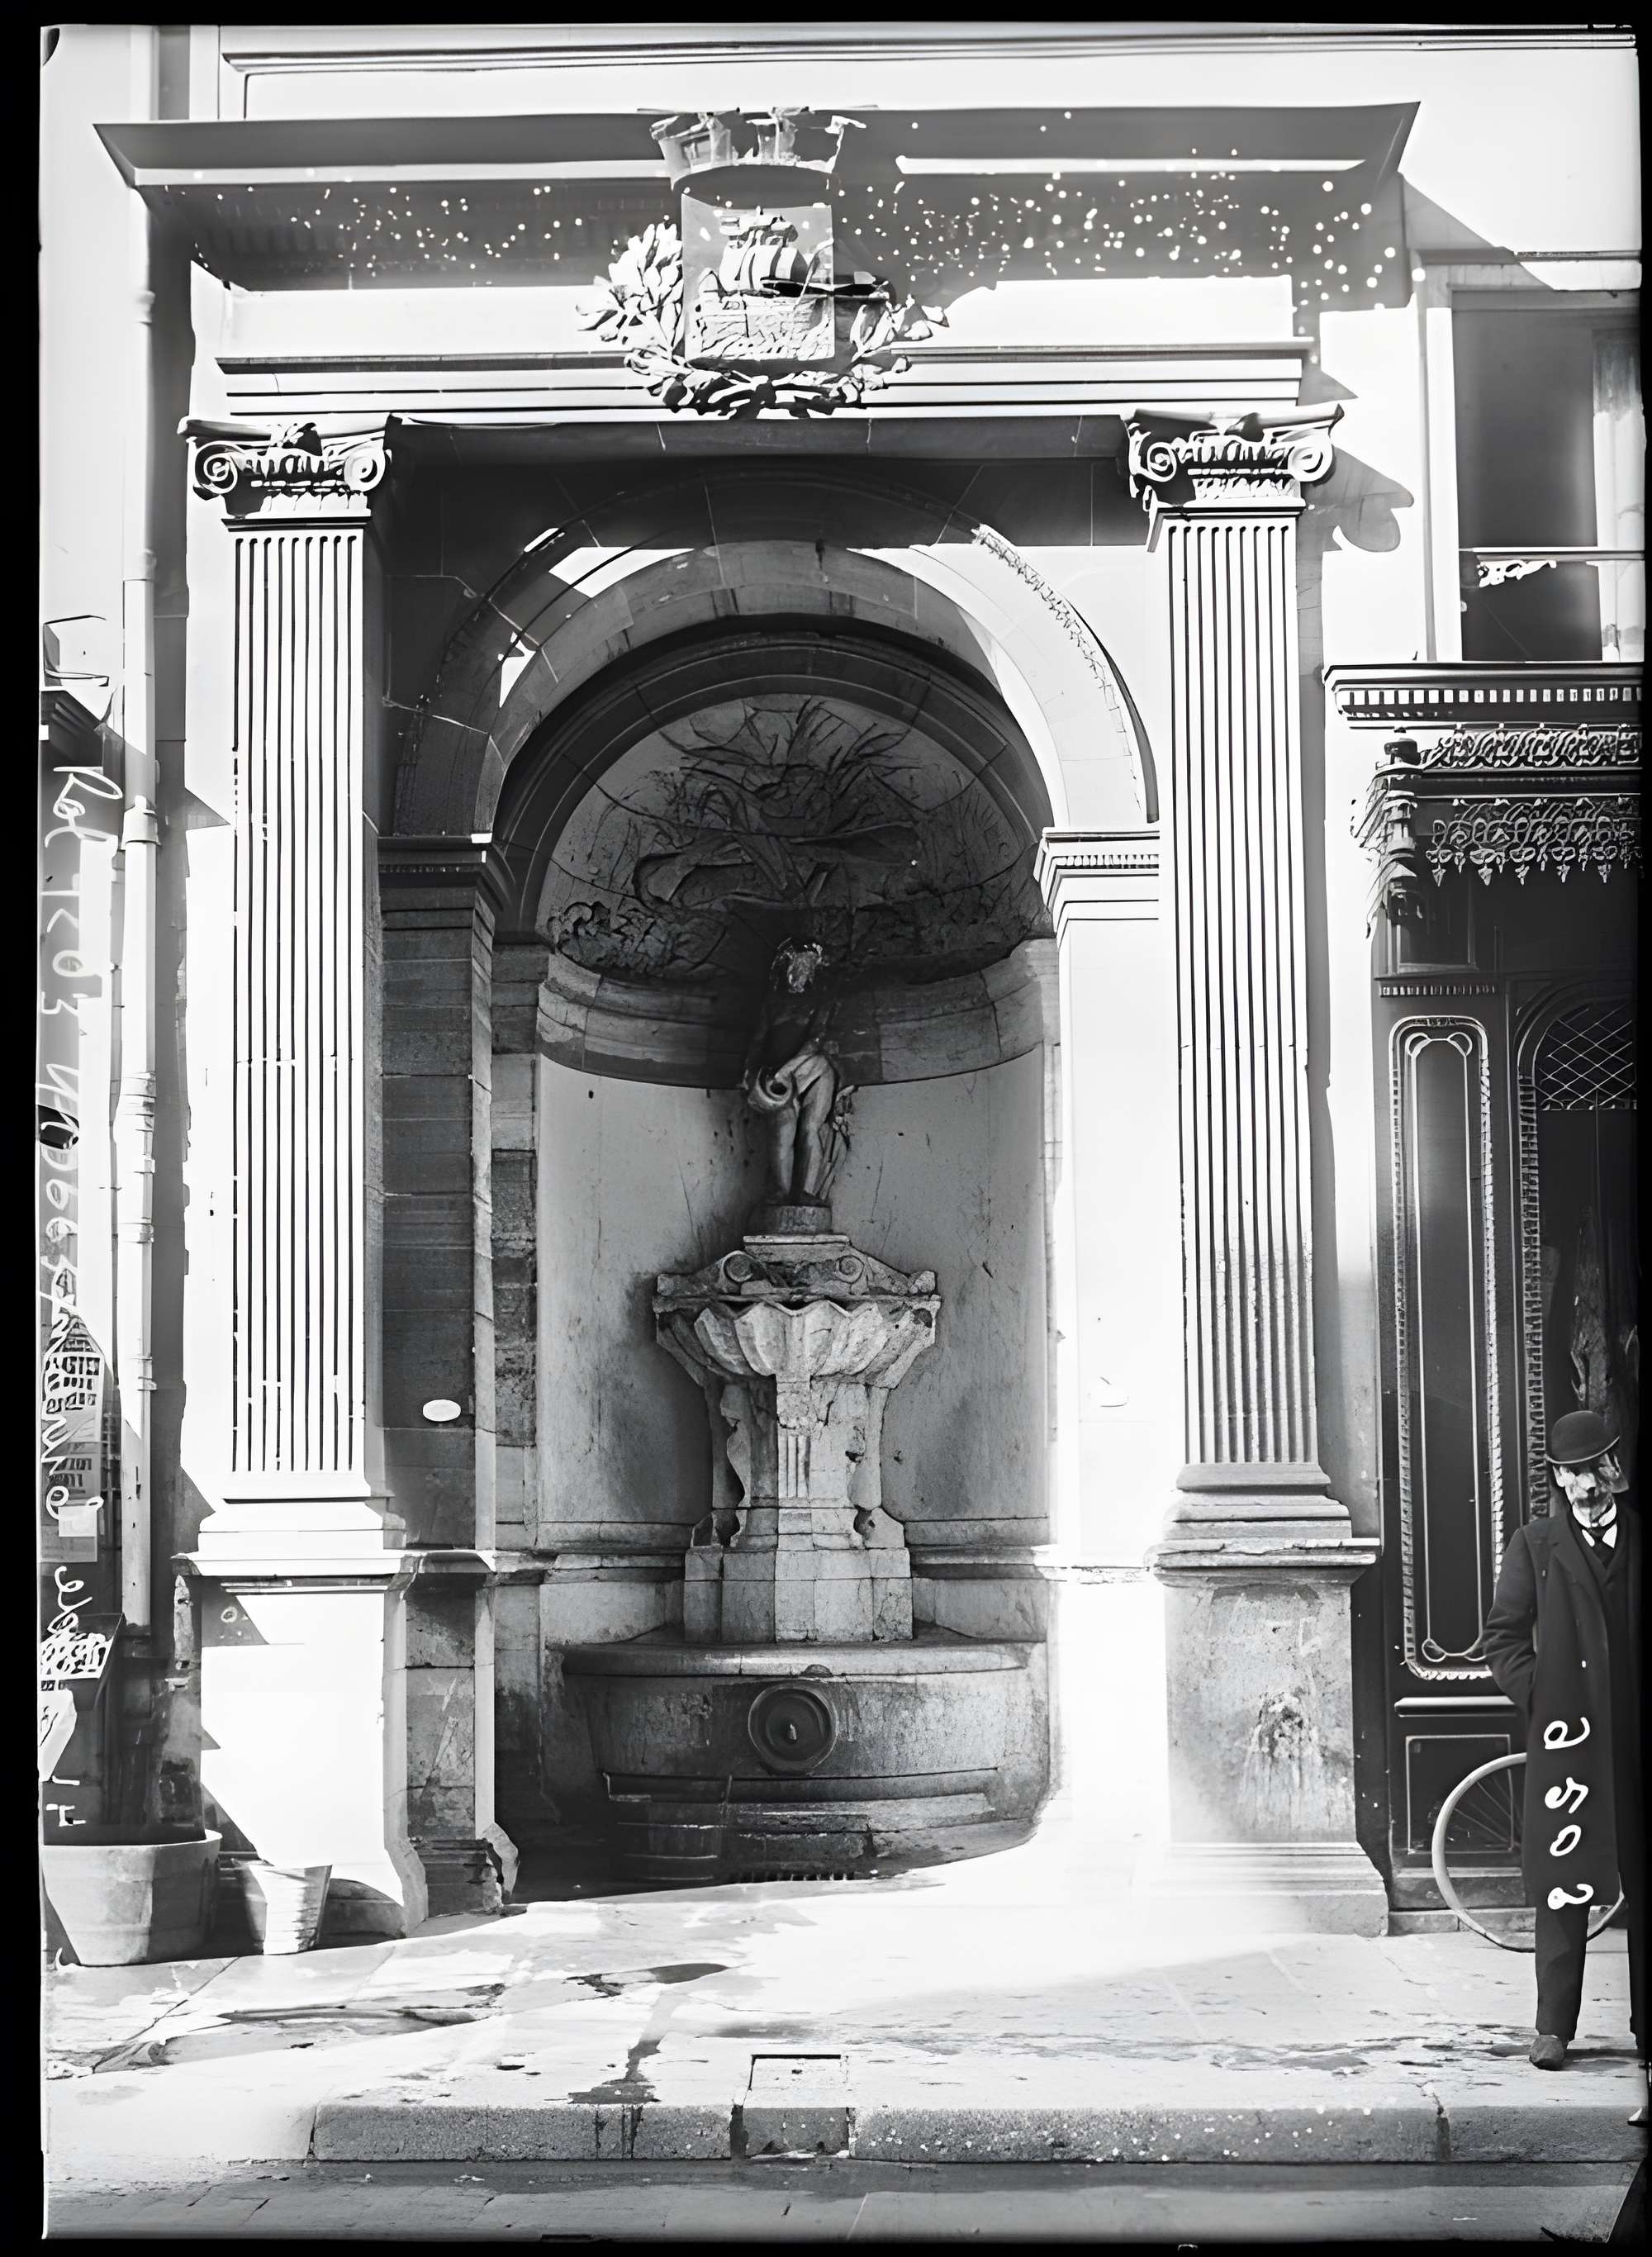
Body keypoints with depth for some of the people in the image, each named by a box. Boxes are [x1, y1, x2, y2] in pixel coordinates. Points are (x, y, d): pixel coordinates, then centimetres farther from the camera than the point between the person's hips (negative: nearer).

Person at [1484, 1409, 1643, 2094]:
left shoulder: (1639, 1536, 7)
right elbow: (1503, 1637, 5)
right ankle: (1553, 2026, 7)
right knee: (1564, 1885, 0)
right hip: (1568, 1737, -1)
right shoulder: (1535, 1545, 4)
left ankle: (1645, 2022, 15)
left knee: (1645, 1885, 5)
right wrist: (1540, 1699, -4)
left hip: (1636, 1739, 2)